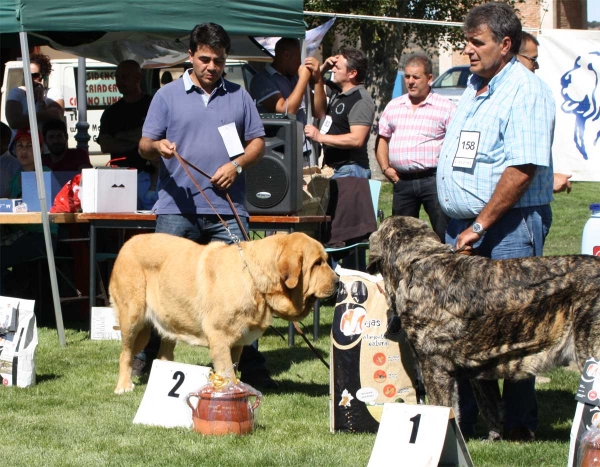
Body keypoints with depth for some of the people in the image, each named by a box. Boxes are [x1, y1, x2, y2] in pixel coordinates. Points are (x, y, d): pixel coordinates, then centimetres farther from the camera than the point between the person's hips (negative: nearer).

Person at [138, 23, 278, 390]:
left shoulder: (239, 97, 13)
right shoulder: (168, 95, 8)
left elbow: (258, 142, 15)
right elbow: (144, 145, 7)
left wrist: (237, 165, -5)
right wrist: (158, 146, -17)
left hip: (227, 209, 1)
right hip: (178, 208, -1)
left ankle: (251, 367, 1)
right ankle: (153, 363, 7)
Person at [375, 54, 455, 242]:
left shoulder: (446, 107, 0)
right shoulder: (393, 106, 16)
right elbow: (382, 139, 21)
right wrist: (385, 168, 8)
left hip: (433, 179, -5)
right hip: (402, 181, 5)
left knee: (445, 235, -8)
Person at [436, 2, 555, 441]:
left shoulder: (526, 91, -13)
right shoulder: (474, 88, 15)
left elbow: (523, 169, -21)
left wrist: (480, 225, -19)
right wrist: (462, 226, 14)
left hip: (509, 225, -9)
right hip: (463, 225, 9)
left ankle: (520, 425, 5)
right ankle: (460, 418, 15)